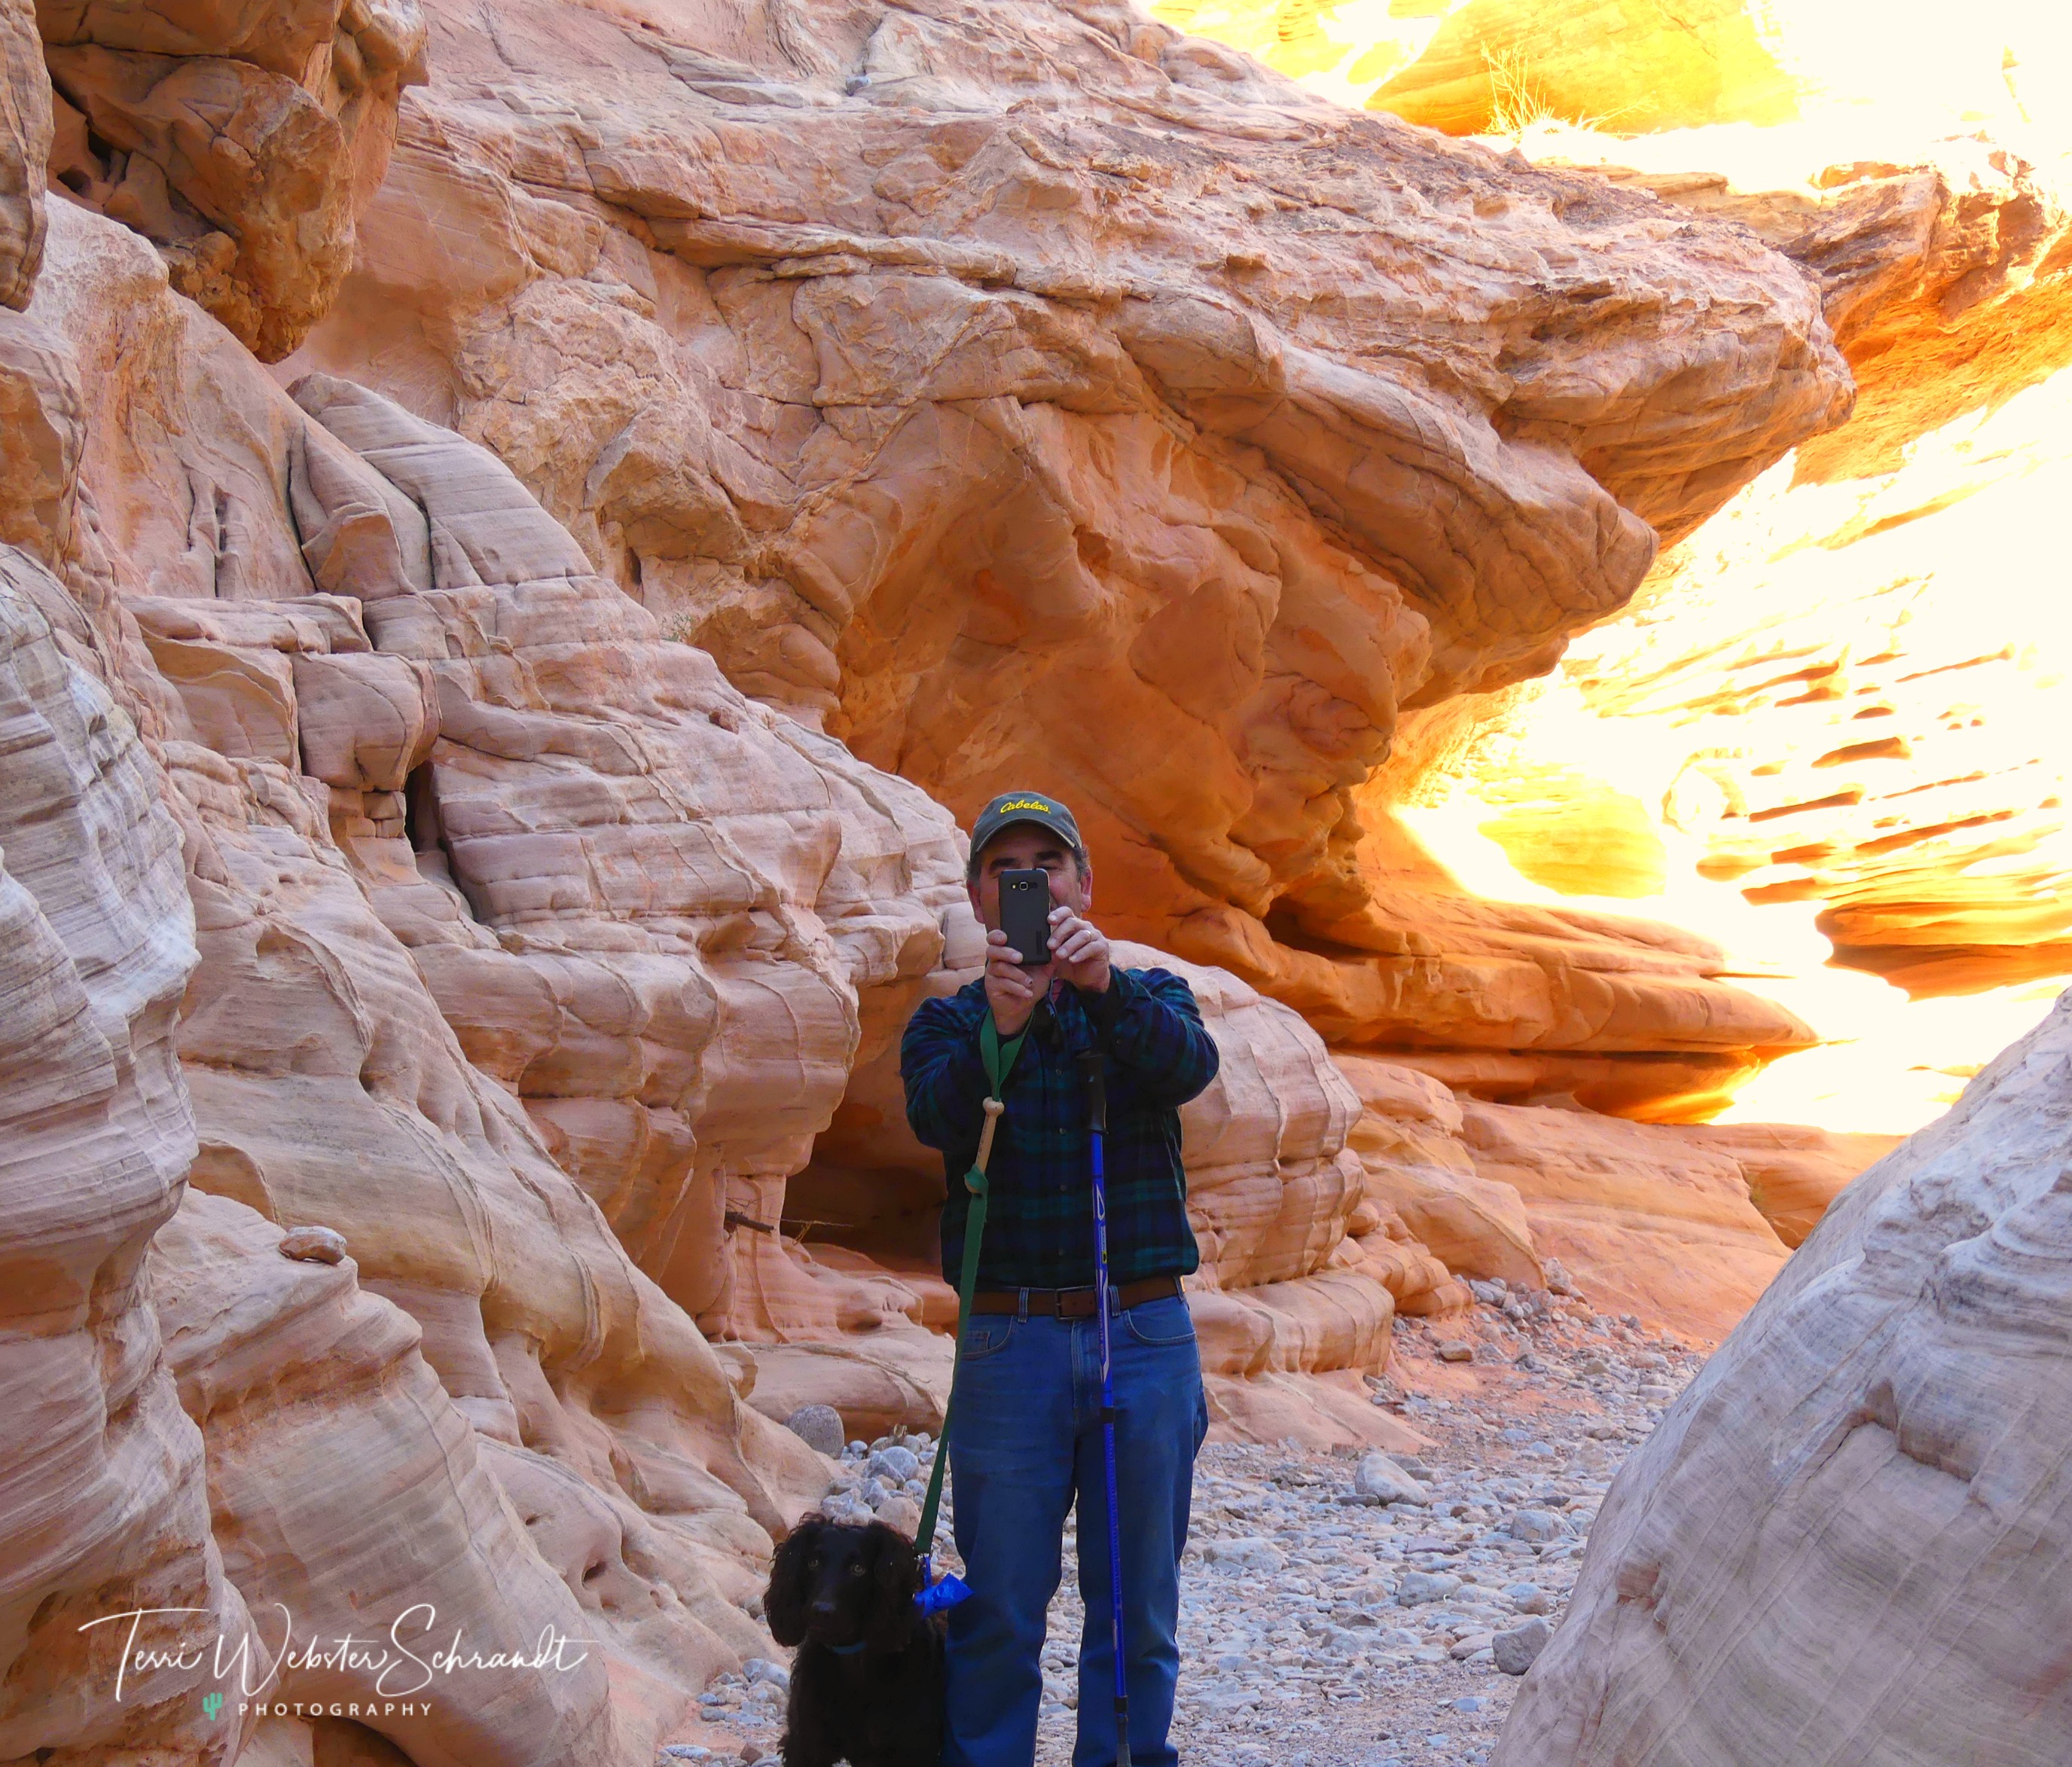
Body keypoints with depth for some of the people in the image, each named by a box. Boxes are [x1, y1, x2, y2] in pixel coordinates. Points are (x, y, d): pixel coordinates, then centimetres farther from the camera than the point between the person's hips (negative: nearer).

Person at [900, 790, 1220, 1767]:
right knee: (1000, 1610, 3)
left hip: (1147, 1333, 1)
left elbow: (1190, 1064, -14)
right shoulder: (947, 1021, 8)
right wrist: (999, 1025, -33)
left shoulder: (1148, 999, 9)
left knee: (1137, 1605, 9)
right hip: (1010, 1343, -1)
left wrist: (1103, 985, -32)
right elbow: (935, 1115, -14)